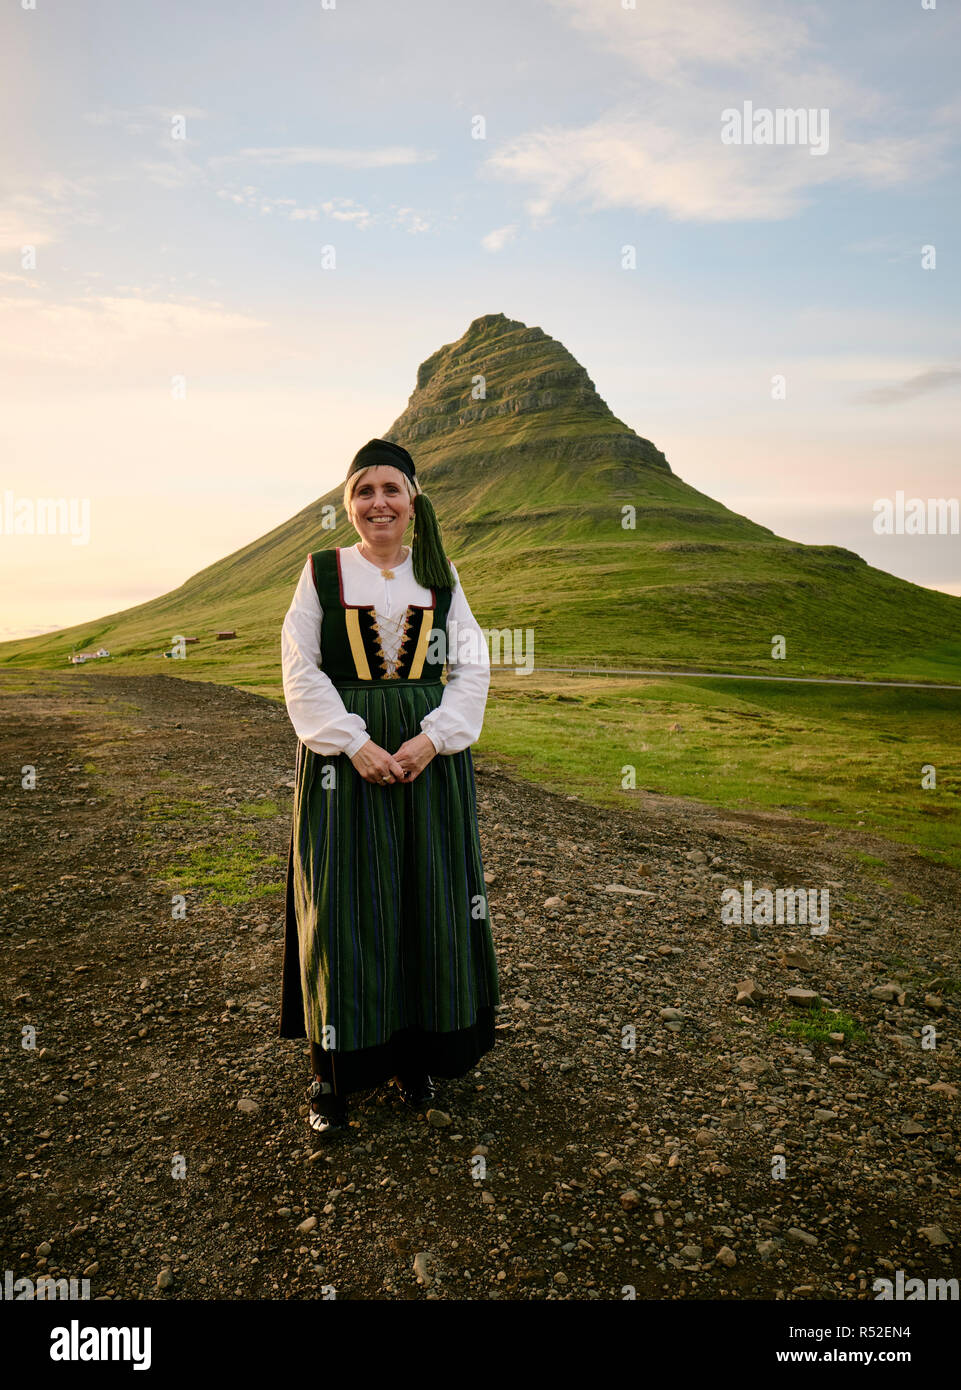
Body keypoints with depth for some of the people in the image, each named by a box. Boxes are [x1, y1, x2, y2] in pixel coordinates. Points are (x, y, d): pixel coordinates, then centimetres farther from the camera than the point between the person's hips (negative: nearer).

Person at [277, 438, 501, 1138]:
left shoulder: (440, 576, 8)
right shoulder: (323, 572, 3)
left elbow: (472, 668, 2)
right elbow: (301, 670, -3)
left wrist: (431, 739, -13)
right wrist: (355, 744, -15)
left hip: (431, 753, 2)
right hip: (344, 753, -2)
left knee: (430, 902, 5)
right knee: (344, 907, -1)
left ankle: (417, 1054, 23)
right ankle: (334, 1068, 14)